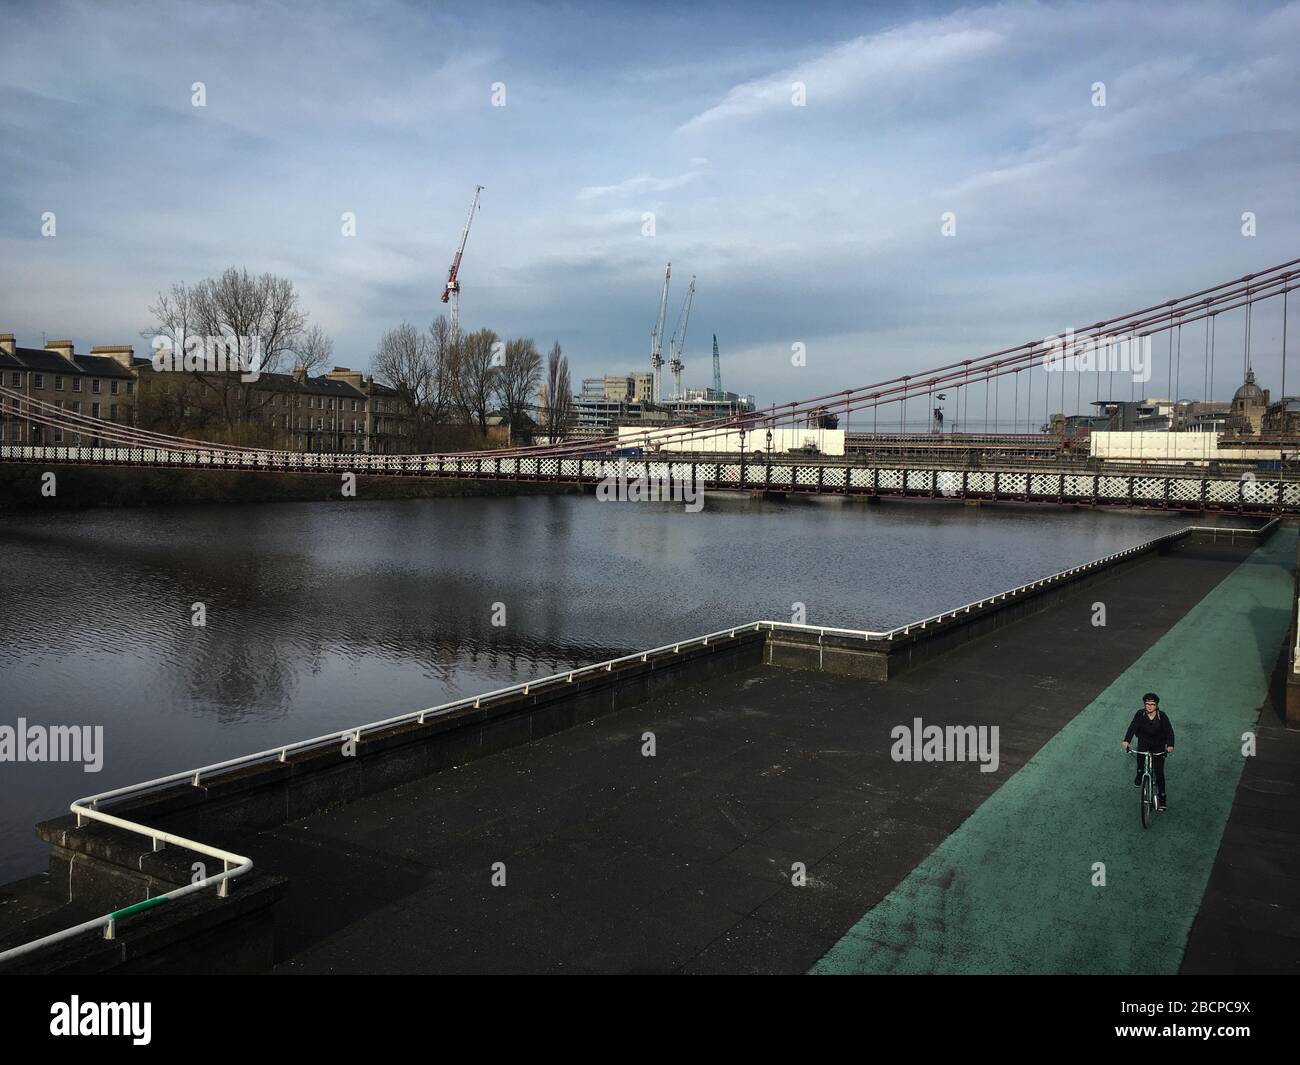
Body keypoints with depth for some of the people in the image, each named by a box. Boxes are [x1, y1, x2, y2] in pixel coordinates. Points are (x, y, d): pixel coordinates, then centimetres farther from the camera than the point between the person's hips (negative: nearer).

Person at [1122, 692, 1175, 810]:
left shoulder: (1162, 716, -18)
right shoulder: (1140, 714, -15)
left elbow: (1169, 731, -27)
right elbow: (1132, 727, -26)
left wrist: (1170, 745, -46)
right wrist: (1126, 740, -43)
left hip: (1159, 744, -2)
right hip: (1144, 741, 2)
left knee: (1159, 772, -6)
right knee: (1140, 753, -28)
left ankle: (1162, 799, 4)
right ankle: (1140, 773, 5)